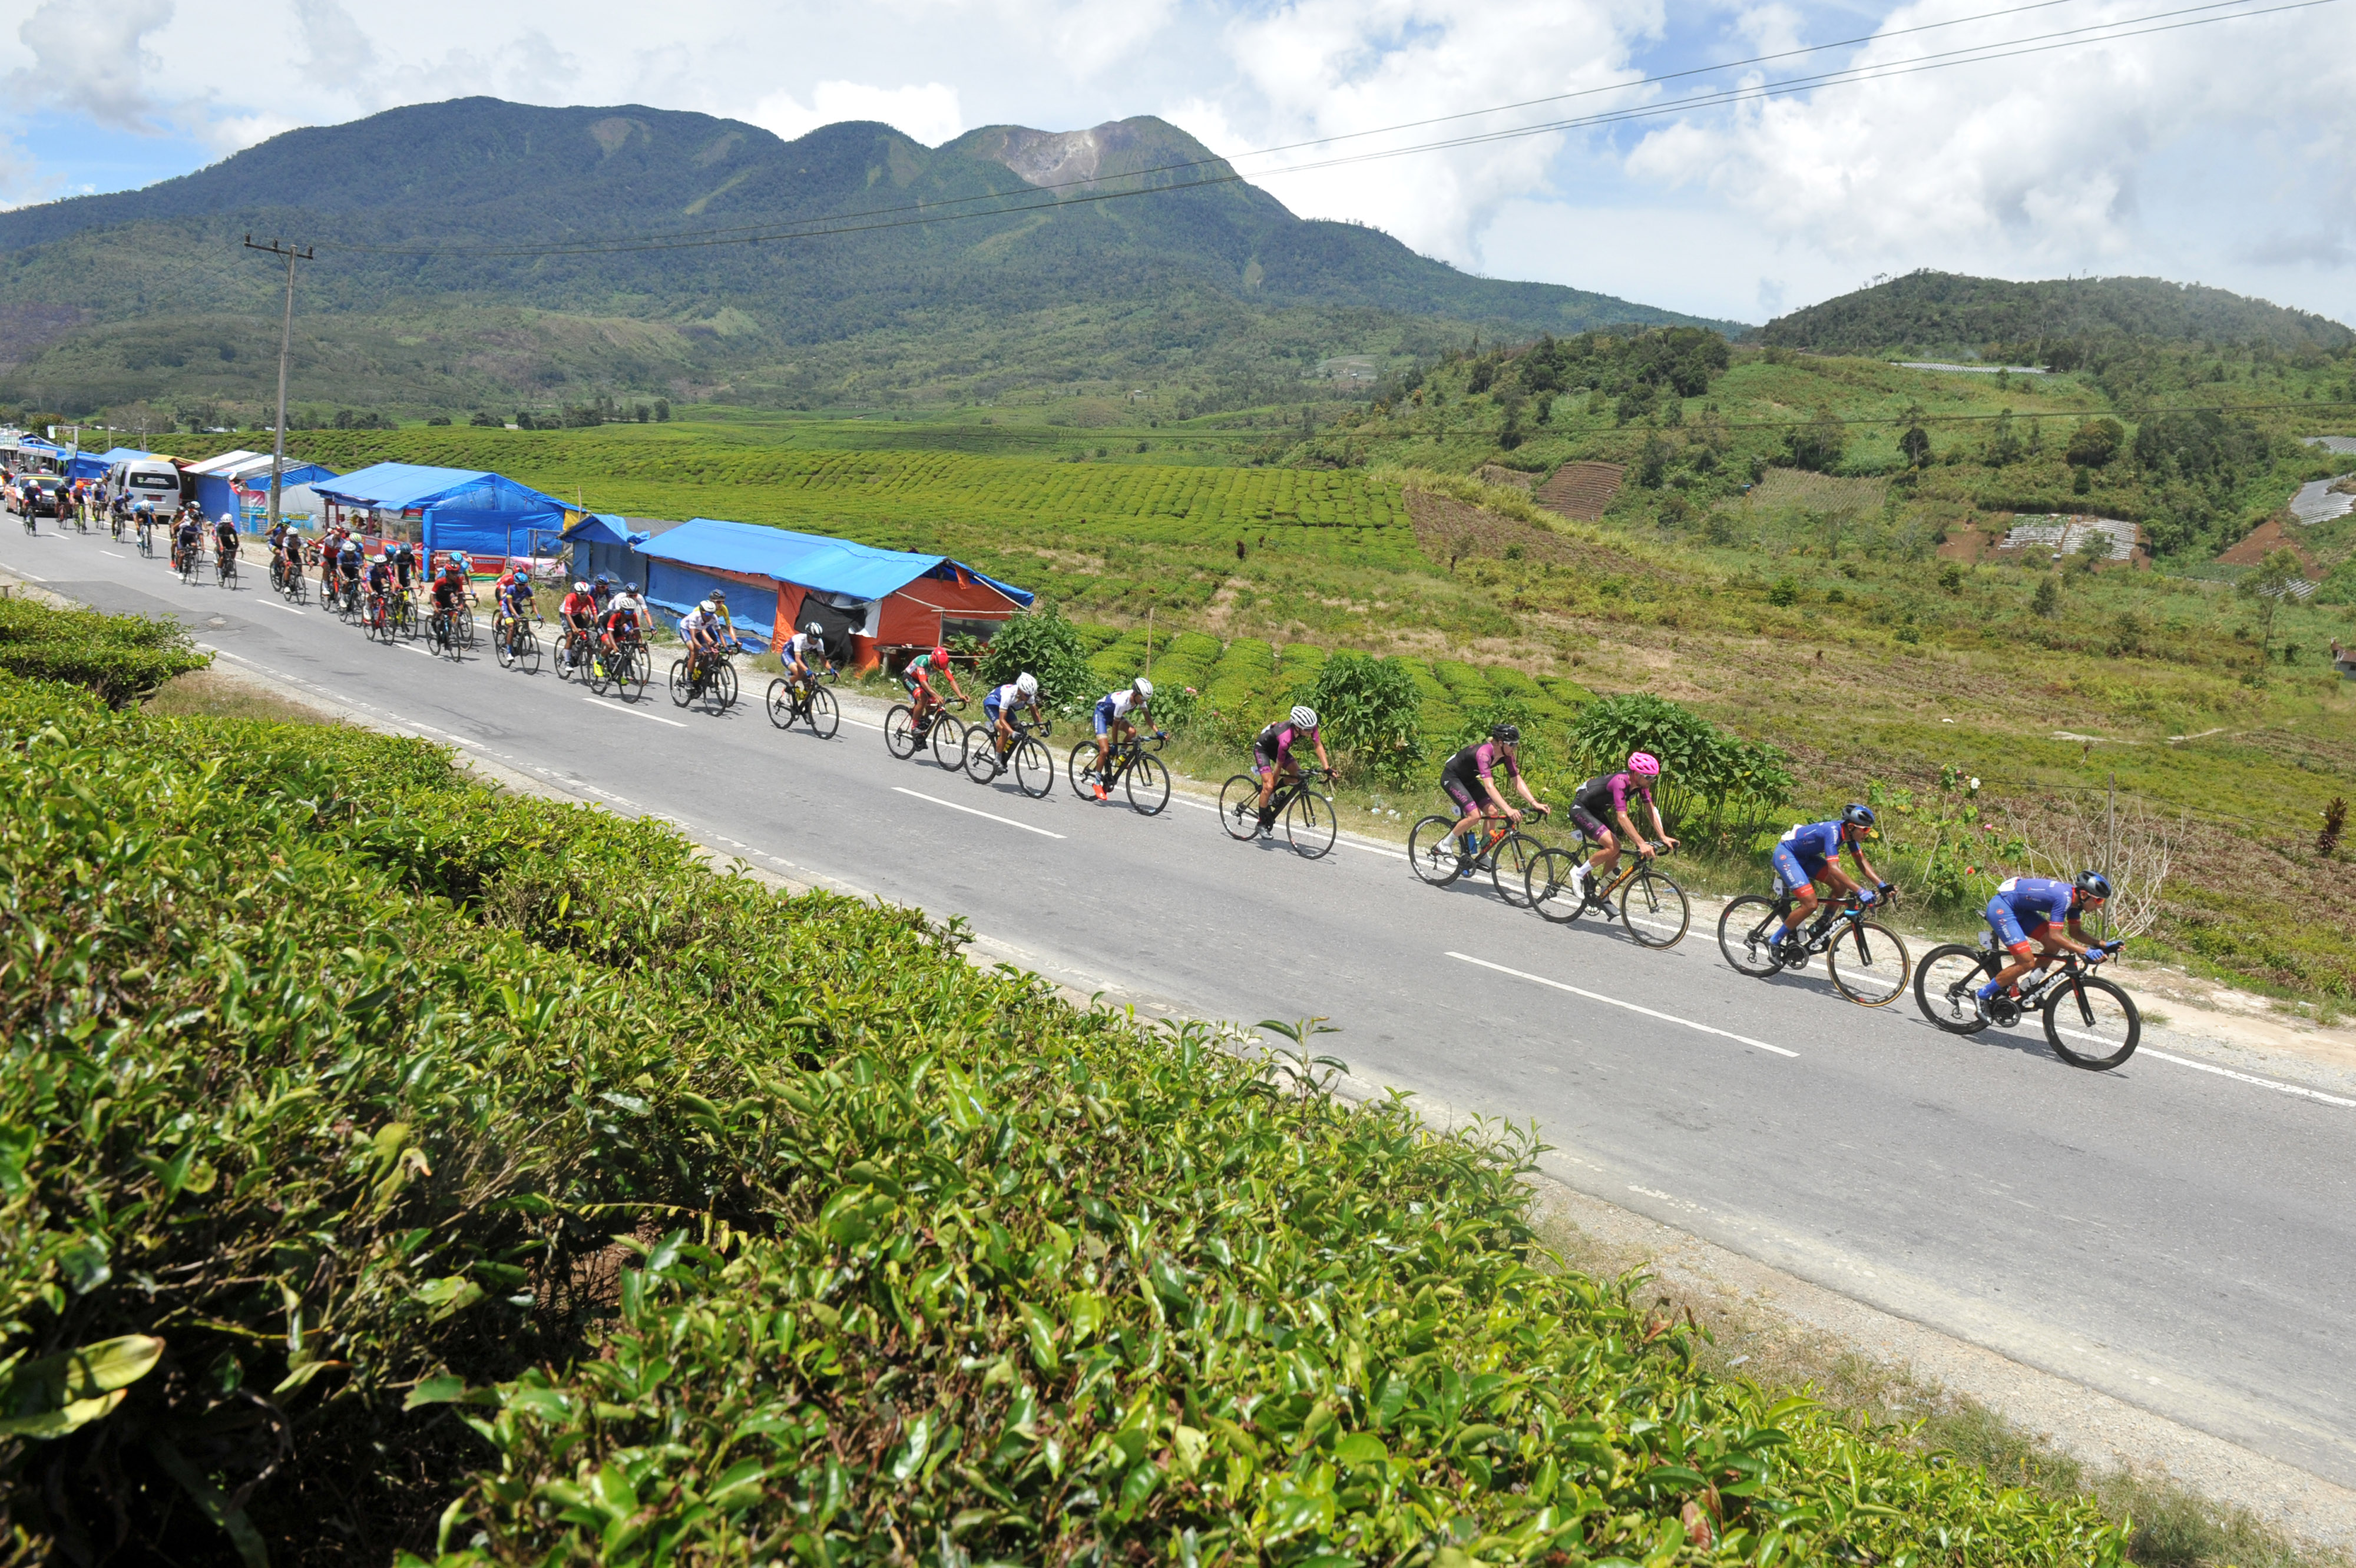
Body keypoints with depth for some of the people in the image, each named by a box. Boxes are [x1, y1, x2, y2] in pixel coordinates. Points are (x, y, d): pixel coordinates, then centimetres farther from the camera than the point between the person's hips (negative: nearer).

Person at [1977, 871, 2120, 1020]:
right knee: (2027, 963, -14)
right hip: (2001, 908, -10)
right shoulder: (2064, 897, -26)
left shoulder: (2074, 898, 1)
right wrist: (2086, 951, -31)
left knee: (2054, 946, 1)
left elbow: (2075, 932, 13)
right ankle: (1982, 995, -1)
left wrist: (2101, 944, -1)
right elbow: (2055, 936, -27)